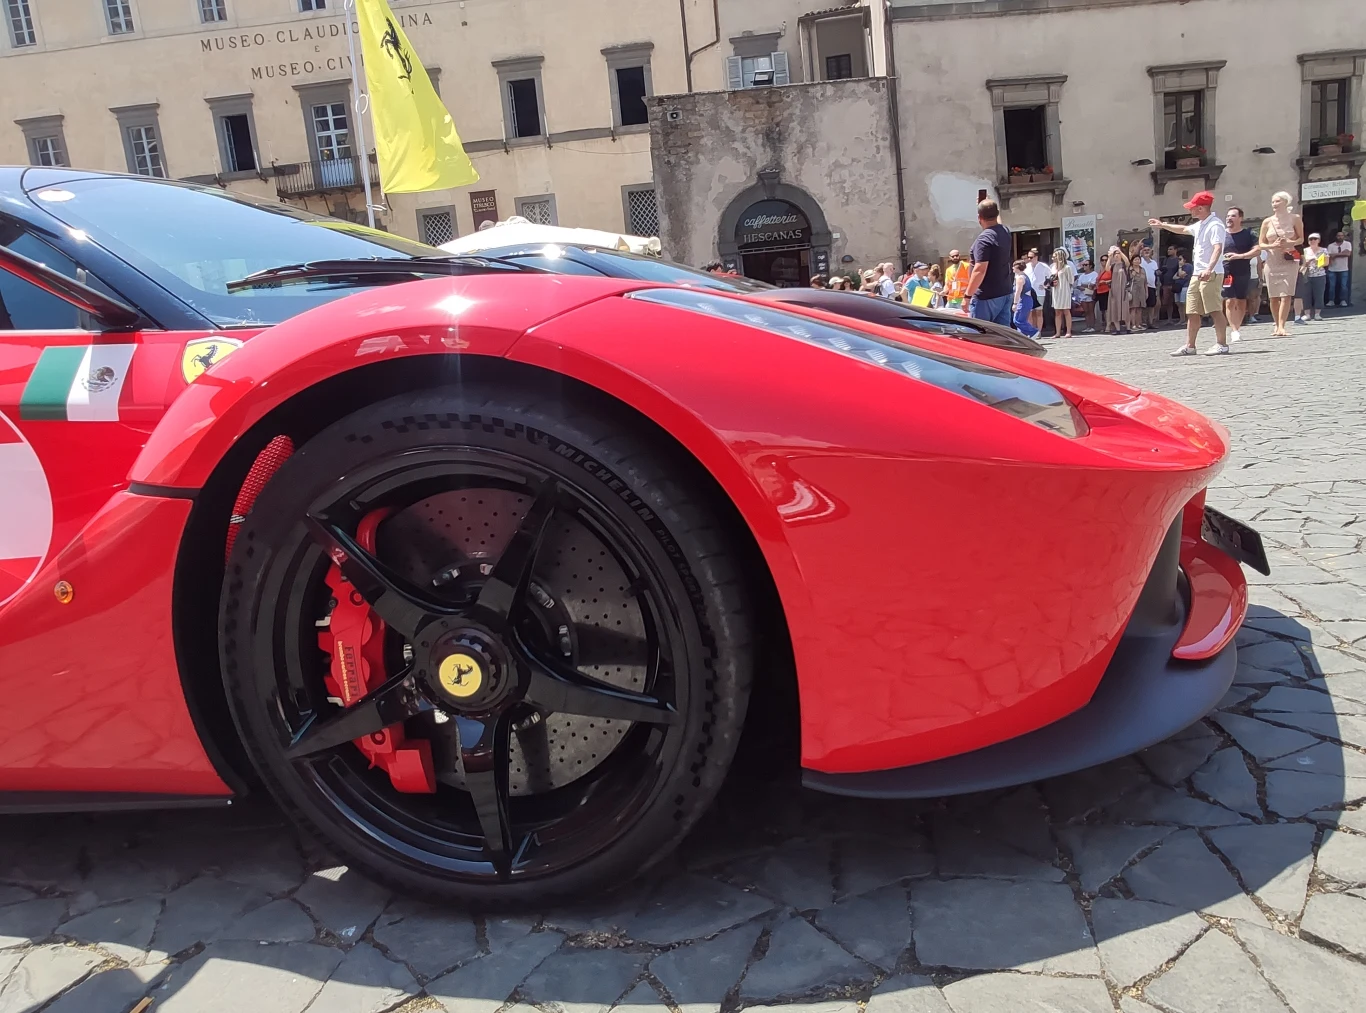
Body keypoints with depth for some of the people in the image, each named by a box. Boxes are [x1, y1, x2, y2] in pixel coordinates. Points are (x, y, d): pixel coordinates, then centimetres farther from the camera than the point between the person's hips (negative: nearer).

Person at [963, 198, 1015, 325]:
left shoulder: (984, 239, -18)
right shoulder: (1005, 232, 7)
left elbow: (980, 270, -24)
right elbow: (997, 223, 34)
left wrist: (967, 295, -20)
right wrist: (993, 207, 47)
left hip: (987, 297, -8)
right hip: (1005, 293, 8)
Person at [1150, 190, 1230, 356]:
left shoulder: (1215, 225, -14)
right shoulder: (1200, 225, 16)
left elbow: (1218, 248, -26)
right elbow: (1183, 229, 38)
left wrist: (1209, 269, -38)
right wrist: (1162, 225, 43)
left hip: (1211, 274, -10)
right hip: (1197, 274, 10)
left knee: (1215, 310, -9)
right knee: (1192, 312, 10)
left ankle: (1222, 344, -6)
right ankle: (1189, 346, 15)